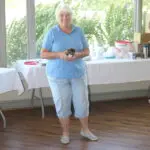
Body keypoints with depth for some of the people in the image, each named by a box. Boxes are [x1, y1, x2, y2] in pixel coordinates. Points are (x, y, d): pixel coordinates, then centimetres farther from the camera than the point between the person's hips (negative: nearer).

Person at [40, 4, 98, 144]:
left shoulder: (79, 31, 2)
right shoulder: (52, 33, -6)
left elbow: (86, 51, 6)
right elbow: (43, 54, -7)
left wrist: (78, 55, -16)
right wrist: (59, 55, -23)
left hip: (78, 73, 2)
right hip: (58, 75, -2)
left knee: (82, 102, 6)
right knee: (62, 104, 4)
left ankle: (85, 130, 26)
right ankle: (65, 133, 21)